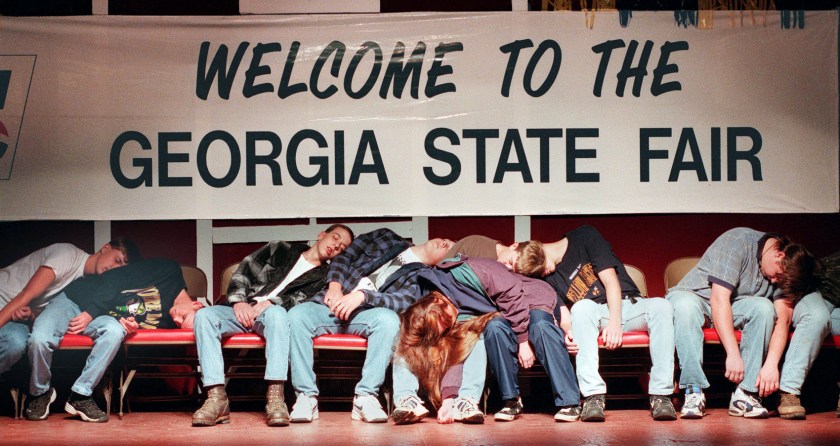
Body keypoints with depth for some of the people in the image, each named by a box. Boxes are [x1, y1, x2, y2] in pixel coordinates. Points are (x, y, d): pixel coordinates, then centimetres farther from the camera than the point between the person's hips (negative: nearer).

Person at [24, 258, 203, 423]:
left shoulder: (167, 321, -6)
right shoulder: (169, 271, -16)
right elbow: (115, 278, -12)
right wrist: (88, 313, -20)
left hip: (101, 317, 1)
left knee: (115, 331, -36)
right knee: (40, 339, -29)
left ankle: (80, 396, -21)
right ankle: (40, 393, 2)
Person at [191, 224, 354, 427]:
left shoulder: (324, 277, 16)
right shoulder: (280, 250, 21)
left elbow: (301, 300, -2)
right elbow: (244, 271, 12)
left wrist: (270, 303, -19)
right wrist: (239, 301, -5)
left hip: (271, 313, -2)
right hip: (244, 310, 2)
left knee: (276, 312, -39)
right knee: (204, 315, -29)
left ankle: (275, 398, -45)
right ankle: (217, 399, -36)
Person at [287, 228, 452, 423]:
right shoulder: (386, 237, 22)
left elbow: (403, 301, -8)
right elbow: (344, 257, 18)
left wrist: (362, 296, -23)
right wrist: (335, 285, -2)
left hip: (365, 313, -1)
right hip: (332, 303, 2)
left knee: (389, 319, -36)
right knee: (297, 315, -30)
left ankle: (365, 396, -30)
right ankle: (306, 396, -26)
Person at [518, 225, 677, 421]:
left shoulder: (584, 237, -2)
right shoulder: (549, 278, 8)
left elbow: (610, 281, -9)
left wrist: (615, 321, -22)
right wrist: (569, 332, -28)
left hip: (626, 305, -1)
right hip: (596, 313, 1)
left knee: (661, 306, -33)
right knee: (582, 307, -34)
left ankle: (661, 394, -34)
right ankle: (593, 396, -42)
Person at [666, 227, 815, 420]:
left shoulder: (783, 267, -5)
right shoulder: (737, 241, -23)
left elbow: (783, 317, -13)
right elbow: (719, 299, -30)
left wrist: (772, 363, -29)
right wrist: (733, 355, -34)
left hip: (732, 306, 5)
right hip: (695, 296, -5)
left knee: (764, 307, -27)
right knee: (685, 305, -40)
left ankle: (744, 395, -26)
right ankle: (694, 392, -36)